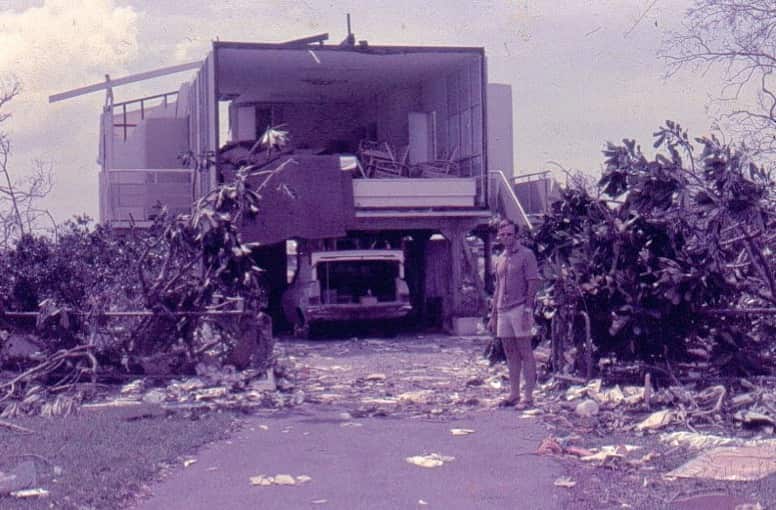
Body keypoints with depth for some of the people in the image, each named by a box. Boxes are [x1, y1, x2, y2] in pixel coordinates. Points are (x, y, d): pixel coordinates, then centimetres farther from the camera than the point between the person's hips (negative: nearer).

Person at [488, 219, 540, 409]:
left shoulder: (526, 255, -4)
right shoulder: (500, 258, 17)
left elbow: (533, 284, -9)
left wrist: (527, 310, -17)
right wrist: (493, 315, 17)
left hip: (519, 309, -7)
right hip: (503, 311, 7)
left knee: (525, 353, -5)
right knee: (510, 354, 10)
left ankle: (528, 396, -4)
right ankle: (514, 394, 15)